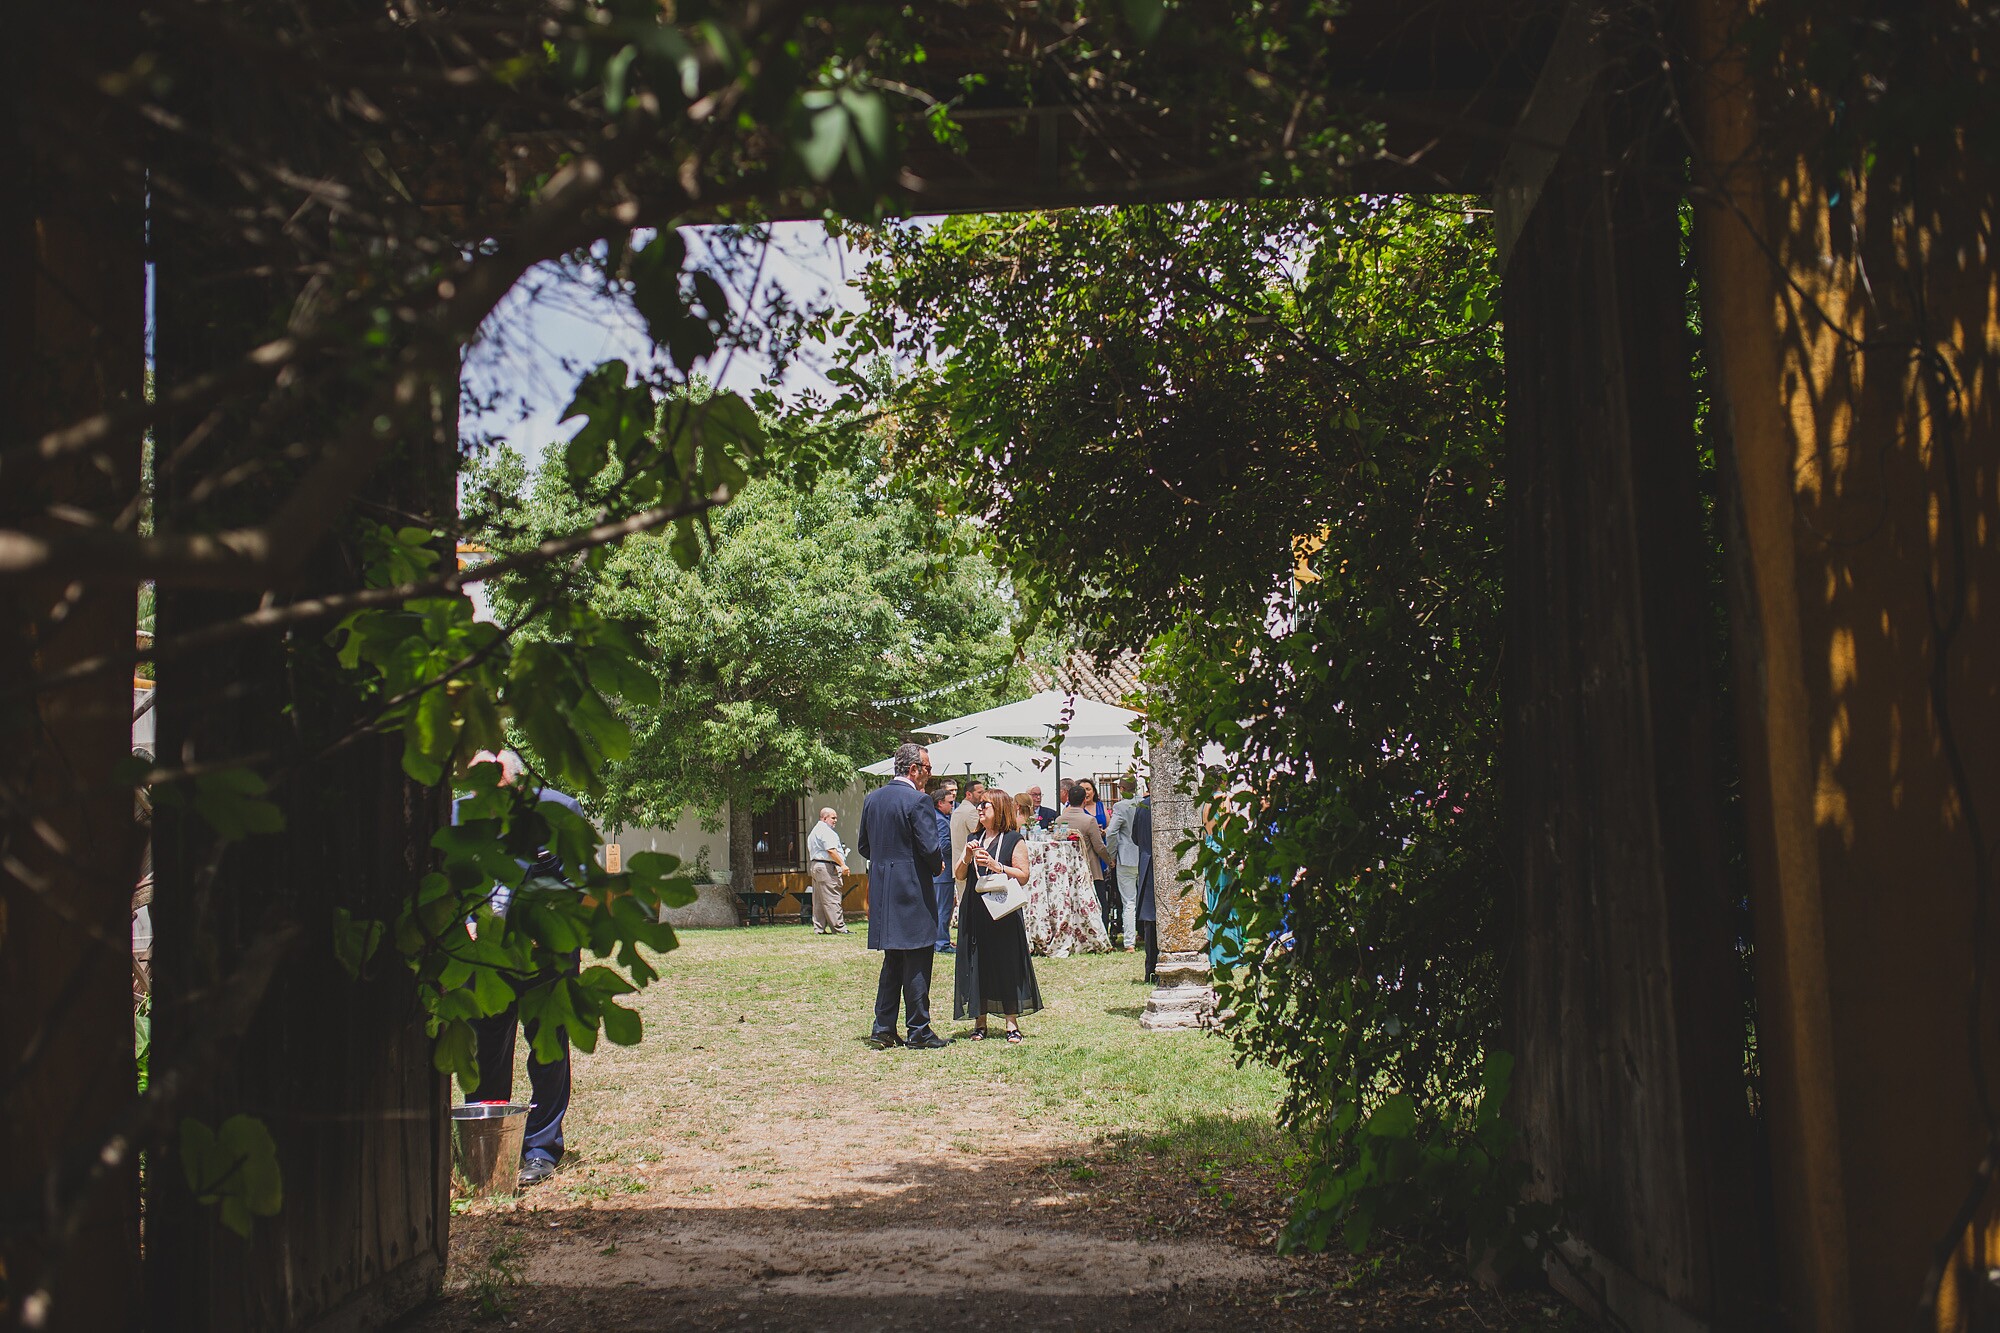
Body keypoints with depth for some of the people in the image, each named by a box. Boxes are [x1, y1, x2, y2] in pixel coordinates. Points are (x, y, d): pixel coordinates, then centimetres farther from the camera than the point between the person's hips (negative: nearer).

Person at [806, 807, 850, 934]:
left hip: (815, 865, 11)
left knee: (819, 900, 9)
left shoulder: (814, 831, 23)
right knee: (831, 900, -10)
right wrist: (843, 865, -18)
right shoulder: (825, 830, -11)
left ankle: (818, 928, 9)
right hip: (826, 867, -11)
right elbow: (831, 850, -20)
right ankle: (839, 928, -11)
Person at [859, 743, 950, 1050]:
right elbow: (930, 847, -18)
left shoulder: (872, 799, 9)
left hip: (881, 890, 7)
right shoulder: (917, 800, -14)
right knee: (917, 962, 0)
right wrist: (938, 866, 2)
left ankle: (883, 1029, 14)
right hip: (913, 889, -7)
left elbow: (864, 846, 15)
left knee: (892, 961, 15)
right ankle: (918, 1031, 4)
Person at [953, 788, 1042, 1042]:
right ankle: (979, 1021, 11)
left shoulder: (1014, 840, 0)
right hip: (974, 911, 5)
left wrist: (996, 866, -15)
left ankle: (1012, 1023, 1)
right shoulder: (974, 839, 16)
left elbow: (1023, 876, -6)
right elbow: (960, 876, 14)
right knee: (976, 963, 4)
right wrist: (967, 857, -4)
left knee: (1006, 963, -4)